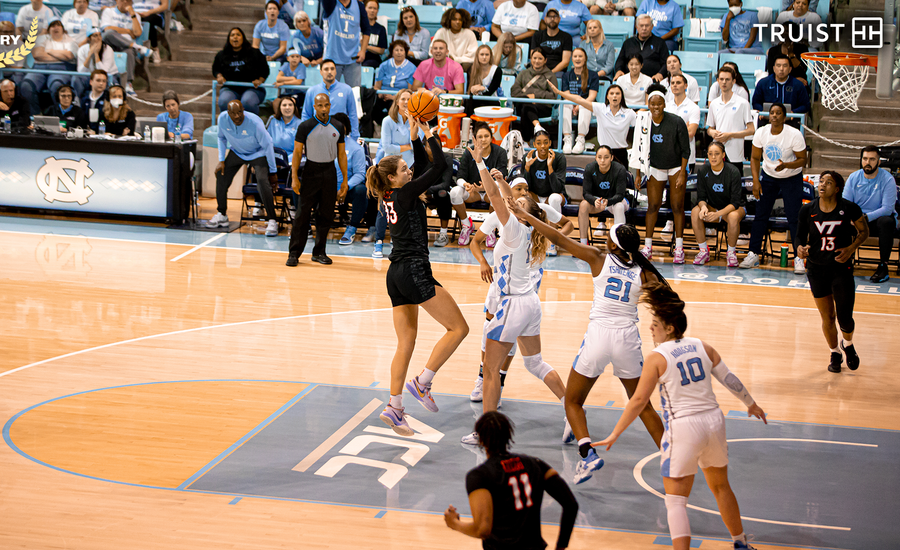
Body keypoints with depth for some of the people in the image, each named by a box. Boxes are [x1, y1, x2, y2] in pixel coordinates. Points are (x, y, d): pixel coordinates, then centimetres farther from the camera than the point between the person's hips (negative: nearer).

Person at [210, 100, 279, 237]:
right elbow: (222, 138, 3)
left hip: (258, 154, -5)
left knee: (263, 182, -25)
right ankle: (221, 216, 14)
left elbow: (267, 146, -22)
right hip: (236, 152, 5)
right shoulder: (222, 119, -20)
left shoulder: (254, 122, -32)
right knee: (221, 175, -4)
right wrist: (221, 160, -3)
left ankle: (272, 221, -19)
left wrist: (273, 172, -17)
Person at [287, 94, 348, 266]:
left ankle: (319, 252, 15)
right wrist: (295, 178, -11)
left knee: (326, 214, 5)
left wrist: (345, 180, 5)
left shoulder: (338, 127, 5)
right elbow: (297, 152, -3)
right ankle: (294, 253, 1)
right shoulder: (305, 126, -5)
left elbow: (341, 154, 9)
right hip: (311, 170, -3)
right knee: (303, 214, -4)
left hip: (330, 171, 3)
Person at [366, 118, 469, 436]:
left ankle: (394, 407, 4)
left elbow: (424, 169, 27)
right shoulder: (404, 194, -11)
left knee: (406, 342, 10)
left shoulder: (390, 197, 13)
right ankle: (422, 383, -7)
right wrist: (428, 135, -3)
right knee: (458, 328, -3)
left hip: (397, 275, 9)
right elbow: (441, 166, -12)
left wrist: (415, 137, 21)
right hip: (414, 270, -9)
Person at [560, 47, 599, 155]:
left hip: (587, 105, -2)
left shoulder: (593, 75, 9)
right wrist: (573, 106, -17)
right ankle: (567, 139, -40)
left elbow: (592, 96, -3)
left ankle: (581, 140, -44)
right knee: (564, 106, -33)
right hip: (572, 104, 2)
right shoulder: (567, 75, 17)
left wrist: (579, 106, -20)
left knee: (585, 107, -38)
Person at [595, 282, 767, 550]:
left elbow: (639, 401, -11)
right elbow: (729, 379, 10)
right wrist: (751, 404, 26)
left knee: (675, 500, 1)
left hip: (684, 428, -6)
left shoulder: (657, 358, -10)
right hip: (714, 421, 6)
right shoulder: (701, 346, 4)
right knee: (721, 487, 25)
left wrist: (614, 435, -5)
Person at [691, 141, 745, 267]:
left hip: (734, 208, -3)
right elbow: (701, 197, -5)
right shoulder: (703, 171, -9)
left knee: (733, 216, -38)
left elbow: (735, 202, -21)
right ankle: (703, 251, -14)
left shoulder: (733, 172, -19)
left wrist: (718, 214, -37)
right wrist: (703, 207, -31)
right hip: (713, 208, 3)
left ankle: (731, 252, -14)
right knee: (695, 212, -27)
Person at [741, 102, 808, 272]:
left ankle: (799, 258, 0)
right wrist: (756, 180, -9)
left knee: (794, 218, -8)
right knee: (760, 215, 1)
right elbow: (755, 158, 0)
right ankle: (753, 254, 10)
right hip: (768, 176, 3)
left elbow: (802, 159, -14)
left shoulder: (795, 135, -20)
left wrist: (785, 165, -32)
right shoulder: (761, 133, -11)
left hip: (791, 178, -3)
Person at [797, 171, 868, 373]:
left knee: (845, 318, -5)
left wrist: (851, 248, -13)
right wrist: (800, 247, -16)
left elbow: (864, 231, 3)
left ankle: (848, 344, 30)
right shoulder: (807, 209, -5)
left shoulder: (849, 208, -11)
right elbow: (801, 235, 6)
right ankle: (835, 354, 34)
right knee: (827, 317, 9)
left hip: (842, 268, -2)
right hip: (817, 269, 2)